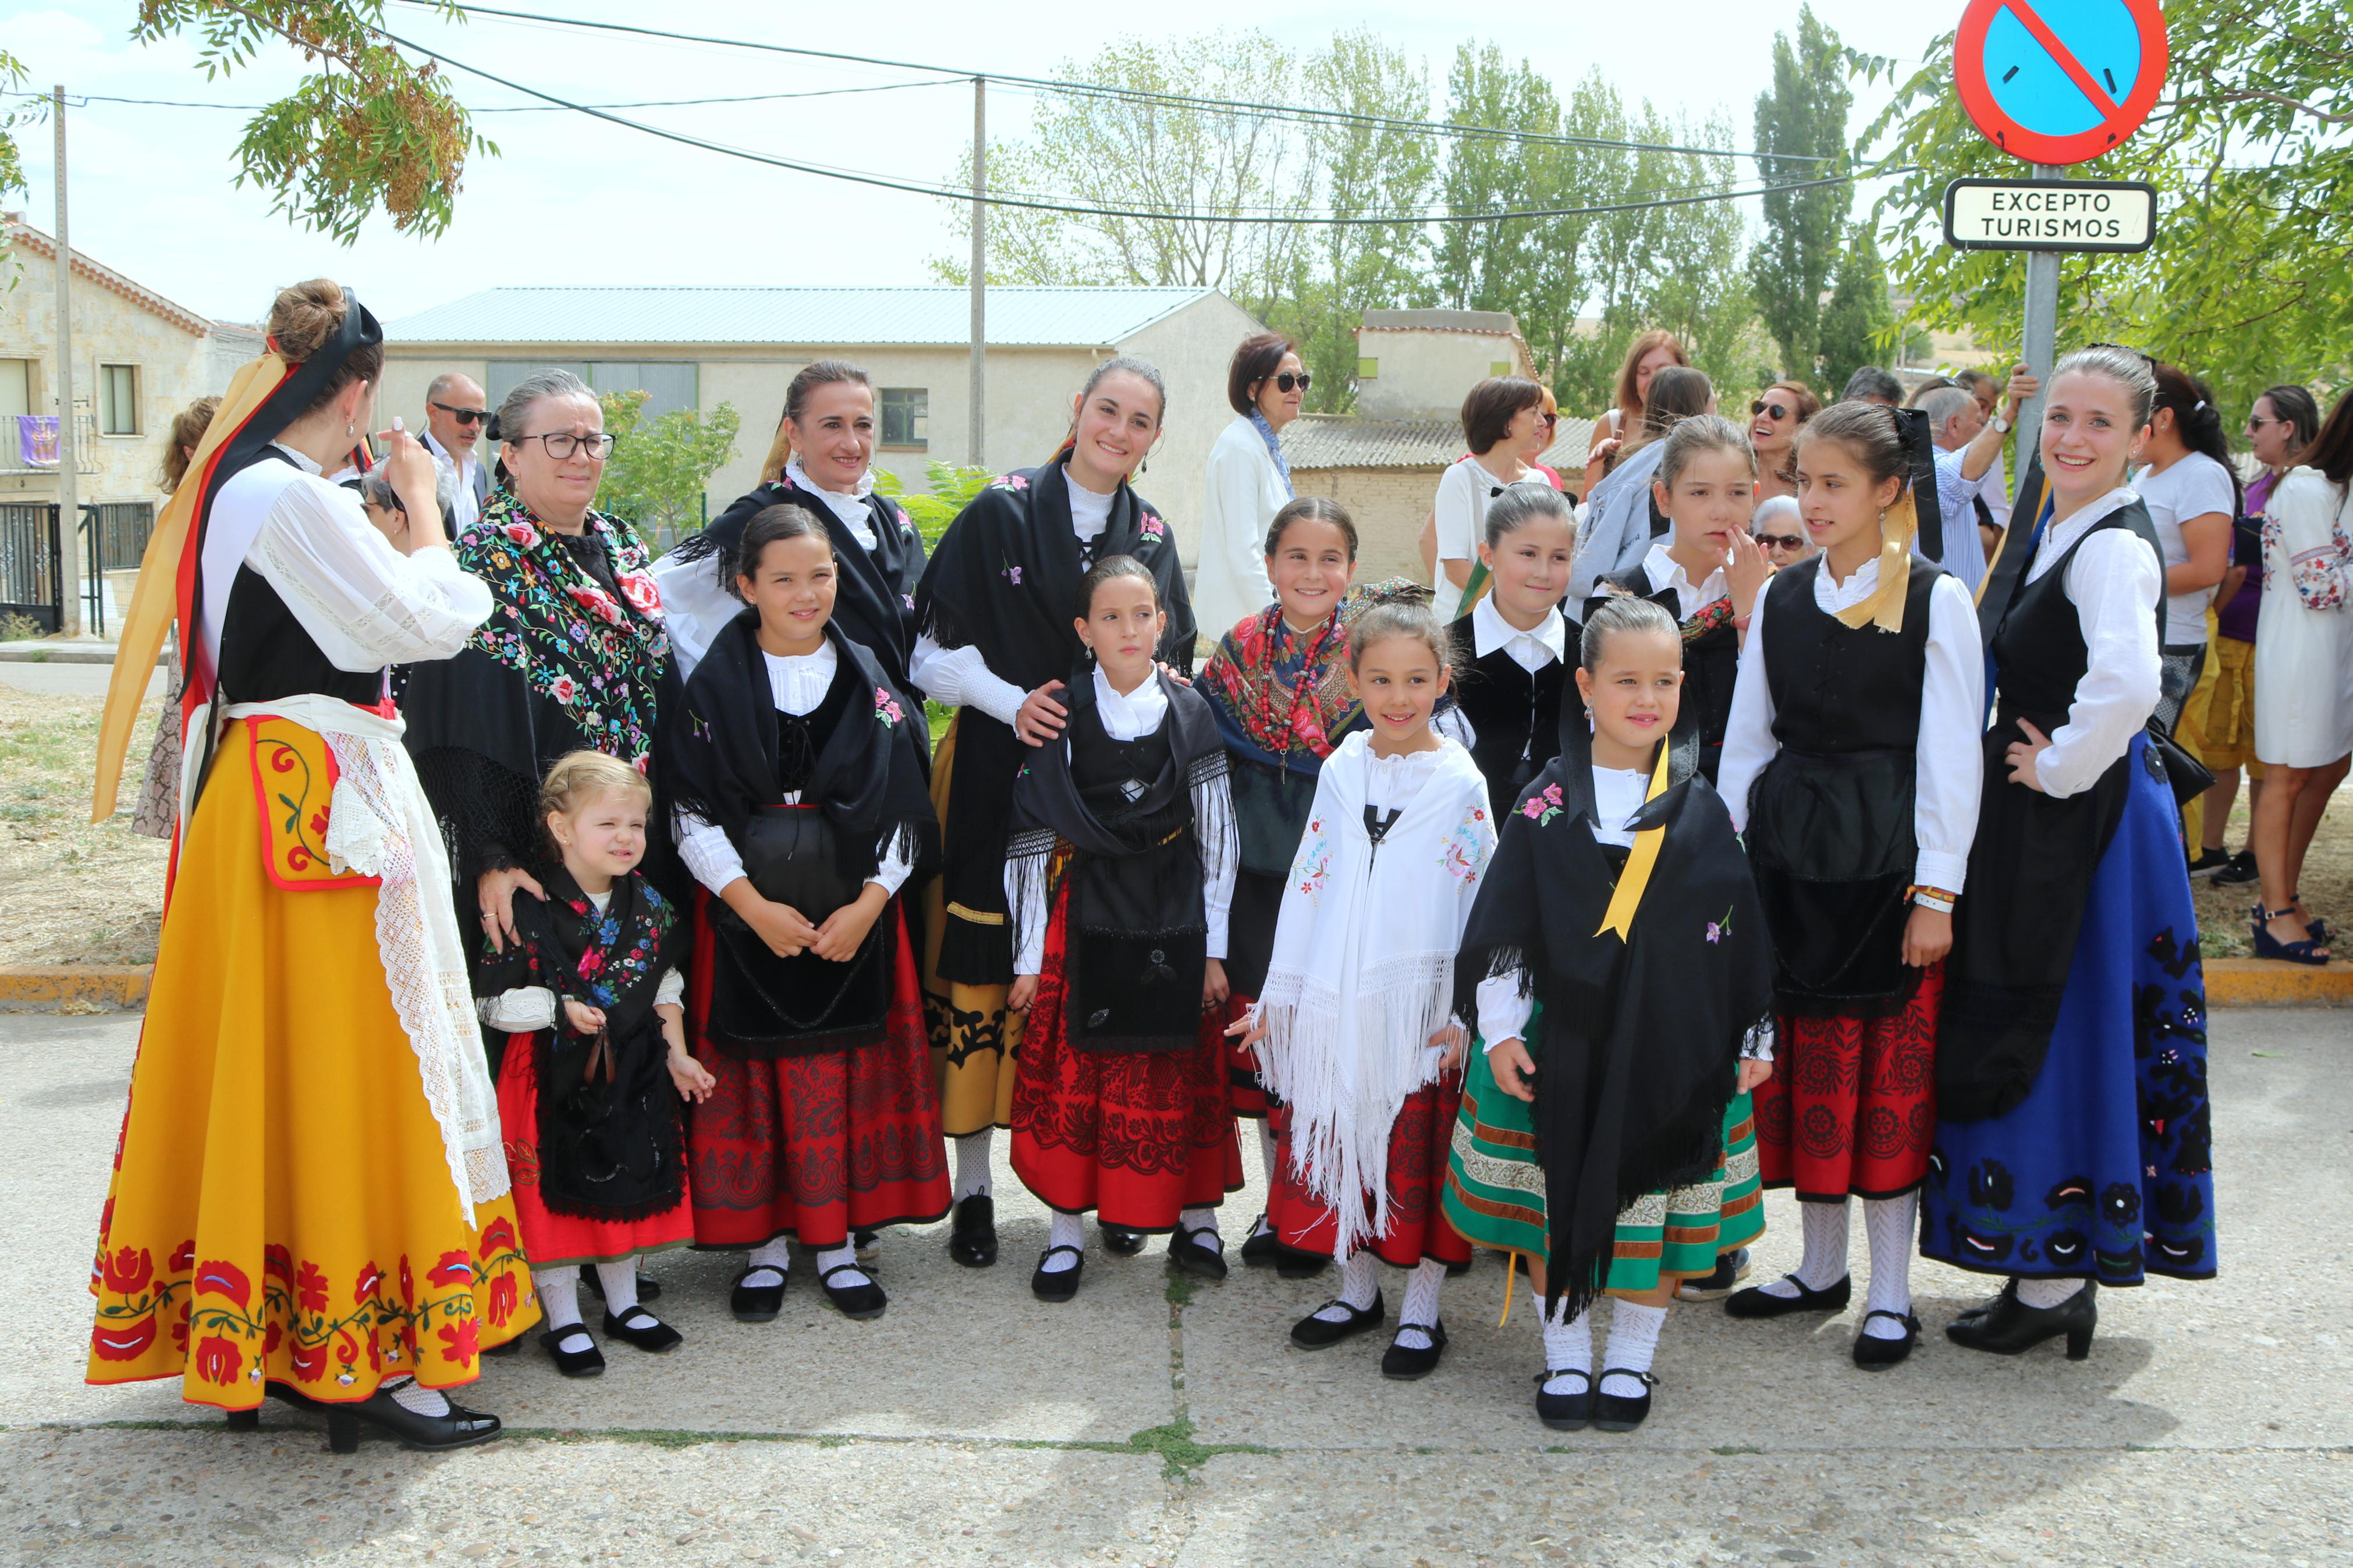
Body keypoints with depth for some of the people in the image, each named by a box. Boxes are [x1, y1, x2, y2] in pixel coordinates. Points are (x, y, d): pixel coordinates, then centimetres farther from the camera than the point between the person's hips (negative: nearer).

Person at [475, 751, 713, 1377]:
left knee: (633, 1186, 14)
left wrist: (677, 1056, 5)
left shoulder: (649, 907, 1)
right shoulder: (528, 910, -15)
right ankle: (564, 1321, 19)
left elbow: (666, 990, 11)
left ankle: (624, 1303, 32)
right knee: (554, 1195, 4)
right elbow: (493, 1002, -12)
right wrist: (559, 1011, -23)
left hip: (632, 1074, 5)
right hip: (555, 1076, -5)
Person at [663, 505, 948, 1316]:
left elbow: (905, 808, 3)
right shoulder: (716, 686, -1)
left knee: (849, 1074, 4)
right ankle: (766, 1242, 15)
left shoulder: (869, 683, 4)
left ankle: (838, 1240, 16)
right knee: (754, 1076, 2)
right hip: (747, 911, -1)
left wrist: (870, 902, -10)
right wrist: (754, 905, -14)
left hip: (856, 915, 1)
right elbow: (692, 813, -4)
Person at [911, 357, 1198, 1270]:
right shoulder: (1000, 512, 0)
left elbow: (1174, 666, 16)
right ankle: (973, 1188, 10)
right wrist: (1010, 700, -15)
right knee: (979, 970, -2)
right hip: (999, 776, -3)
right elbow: (932, 645, -1)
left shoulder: (1153, 538, 11)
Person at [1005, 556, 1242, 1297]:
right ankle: (1067, 1228, 14)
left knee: (1181, 1073, 6)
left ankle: (1195, 1217, 21)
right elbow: (1031, 836, -1)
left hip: (1173, 919, 1)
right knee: (1071, 1071, 1)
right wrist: (1029, 954, -3)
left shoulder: (1191, 715, 0)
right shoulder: (1060, 717, -3)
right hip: (1083, 914, 0)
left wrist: (1214, 946, -1)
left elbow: (1217, 835, 2)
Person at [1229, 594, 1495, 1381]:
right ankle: (1357, 1289, 30)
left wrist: (1464, 1012, -9)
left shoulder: (1460, 783, -5)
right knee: (1334, 1145, 12)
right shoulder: (1342, 770, 5)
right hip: (1333, 1003, 4)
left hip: (1419, 1007, -4)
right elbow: (1307, 882, 8)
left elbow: (1481, 902, -6)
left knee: (1419, 1155, 3)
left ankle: (1422, 1308, 19)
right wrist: (1278, 994, 8)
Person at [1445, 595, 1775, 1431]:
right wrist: (1499, 1030, -4)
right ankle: (1566, 1354, 24)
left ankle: (1631, 1358, 24)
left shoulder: (1699, 808, 3)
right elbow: (1499, 927, 0)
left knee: (1658, 1206, 6)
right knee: (1556, 1204, 6)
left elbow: (1740, 932, 7)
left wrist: (1754, 1039, 7)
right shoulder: (1547, 804, 0)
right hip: (1561, 1047, 0)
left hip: (1673, 1051, 1)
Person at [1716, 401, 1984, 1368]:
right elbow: (1747, 738, 11)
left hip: (1887, 854, -4)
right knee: (1803, 1060, 10)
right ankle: (1822, 1267, 26)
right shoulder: (1781, 598, 8)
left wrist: (1936, 893, -11)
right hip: (1789, 851, 5)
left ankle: (1891, 1291, 16)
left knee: (1891, 1071, 2)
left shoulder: (1937, 601, -6)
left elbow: (1952, 757, -8)